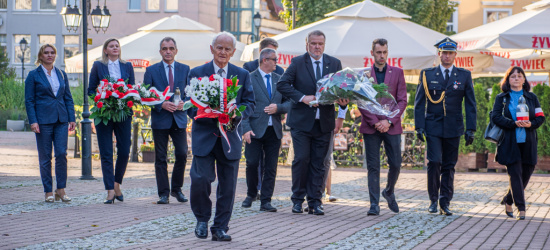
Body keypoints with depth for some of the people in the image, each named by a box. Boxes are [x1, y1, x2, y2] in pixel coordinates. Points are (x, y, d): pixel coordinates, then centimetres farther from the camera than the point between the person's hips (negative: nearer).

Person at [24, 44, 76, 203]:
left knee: (62, 154, -4)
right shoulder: (33, 75, 1)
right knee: (45, 157, 1)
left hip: (61, 120, 3)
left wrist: (72, 118, 6)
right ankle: (48, 192, 8)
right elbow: (29, 100, -1)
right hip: (43, 120, -3)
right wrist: (33, 121, -10)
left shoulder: (61, 75, 12)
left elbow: (68, 98, 14)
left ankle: (61, 190, 4)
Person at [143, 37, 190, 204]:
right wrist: (161, 104, -13)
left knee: (182, 154, -6)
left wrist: (184, 103, -9)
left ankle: (177, 189, 13)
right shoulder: (151, 70, 4)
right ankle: (163, 193, 7)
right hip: (160, 119, -1)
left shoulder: (185, 69, 10)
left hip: (179, 118, 1)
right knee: (161, 158, 1)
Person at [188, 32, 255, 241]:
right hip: (204, 135, -2)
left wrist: (238, 114, -14)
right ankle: (202, 220, 11)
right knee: (200, 179, -13)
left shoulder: (242, 75, 9)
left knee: (228, 185, 3)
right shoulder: (196, 73, 4)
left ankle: (220, 228, 14)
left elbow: (250, 103, 8)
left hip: (230, 136, 2)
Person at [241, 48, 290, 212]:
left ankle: (266, 201, 6)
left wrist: (278, 108, -8)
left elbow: (288, 103, 14)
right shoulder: (249, 79, -1)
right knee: (252, 163, -2)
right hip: (255, 130, -4)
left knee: (271, 167, 1)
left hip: (274, 130, 4)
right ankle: (251, 194, 21)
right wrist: (246, 128, -14)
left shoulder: (279, 80, 13)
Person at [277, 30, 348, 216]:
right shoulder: (297, 63, 1)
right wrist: (302, 97, -16)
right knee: (301, 159, -6)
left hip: (324, 122, 2)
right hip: (301, 121, -2)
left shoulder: (335, 64, 8)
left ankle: (315, 202, 10)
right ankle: (298, 200, 6)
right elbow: (282, 85, -5)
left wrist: (343, 101, -13)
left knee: (318, 163, 4)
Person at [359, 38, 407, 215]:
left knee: (395, 164, 3)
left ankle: (389, 192, 31)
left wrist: (389, 121, -9)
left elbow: (402, 101, 2)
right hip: (370, 127, -1)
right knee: (373, 167, -2)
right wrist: (375, 122, -10)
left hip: (392, 127, 1)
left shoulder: (397, 73, 7)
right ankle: (374, 204, 2)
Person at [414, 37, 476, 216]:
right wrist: (419, 126, -5)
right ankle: (433, 200, 4)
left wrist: (470, 129, -1)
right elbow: (419, 102, 5)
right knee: (434, 162, -11)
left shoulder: (464, 75, 6)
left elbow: (470, 104, 6)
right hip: (433, 127, -1)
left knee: (449, 166, 4)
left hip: (453, 128, 1)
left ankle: (445, 203, 11)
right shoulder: (427, 74, 4)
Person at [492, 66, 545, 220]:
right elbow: (496, 117, -4)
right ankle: (521, 209, -6)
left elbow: (540, 117, 8)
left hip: (528, 143, 3)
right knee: (516, 175, -8)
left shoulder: (532, 97, 13)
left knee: (526, 174, 4)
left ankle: (508, 201, 24)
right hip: (509, 143, -3)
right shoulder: (501, 98, 8)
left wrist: (530, 124, -14)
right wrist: (514, 123, -18)